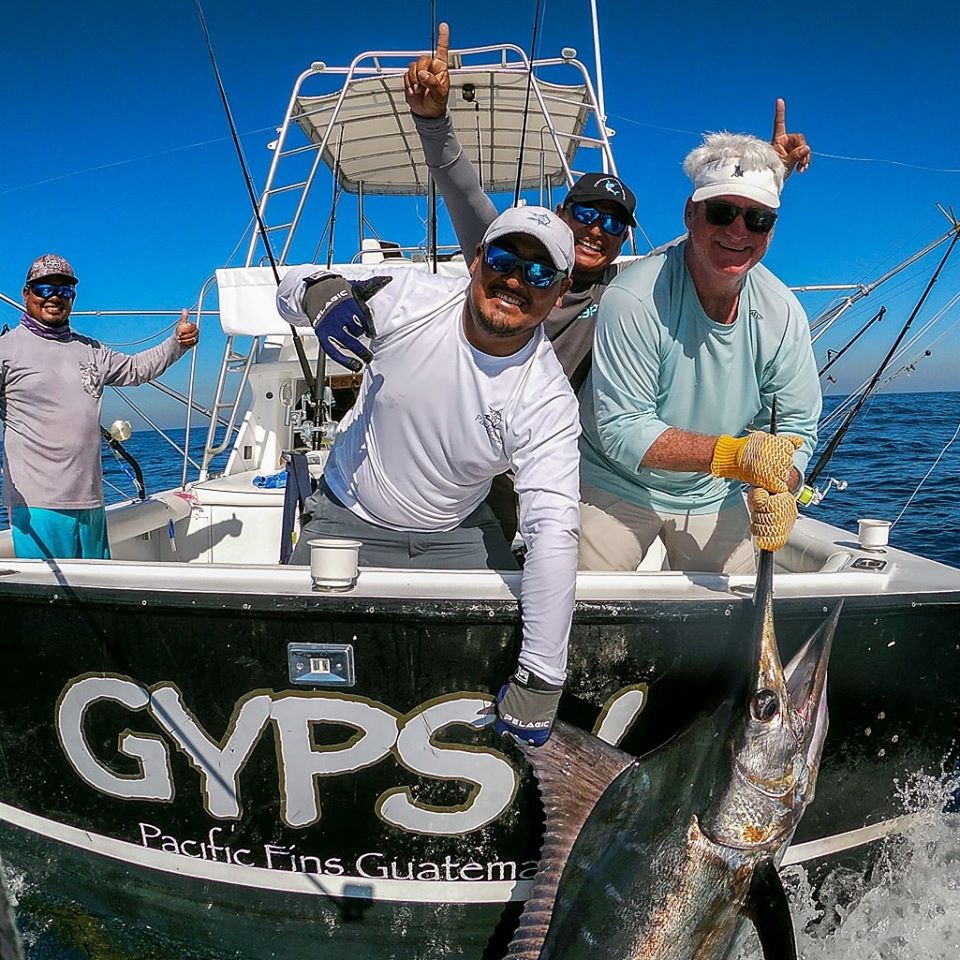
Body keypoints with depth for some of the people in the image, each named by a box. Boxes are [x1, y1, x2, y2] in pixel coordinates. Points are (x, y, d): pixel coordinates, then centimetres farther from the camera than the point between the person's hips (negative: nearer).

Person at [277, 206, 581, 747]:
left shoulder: (547, 401, -23)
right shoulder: (407, 297, -18)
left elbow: (555, 531, -32)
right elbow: (292, 285, -3)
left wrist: (540, 681, -37)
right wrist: (317, 291, -31)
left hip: (456, 537, 0)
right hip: (347, 519, 1)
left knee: (502, 650, -9)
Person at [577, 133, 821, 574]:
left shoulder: (782, 314, -8)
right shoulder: (635, 299, -25)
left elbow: (795, 427, -4)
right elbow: (622, 429, -27)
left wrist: (777, 490, -25)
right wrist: (732, 453, -35)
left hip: (715, 497, 5)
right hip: (615, 486, -4)